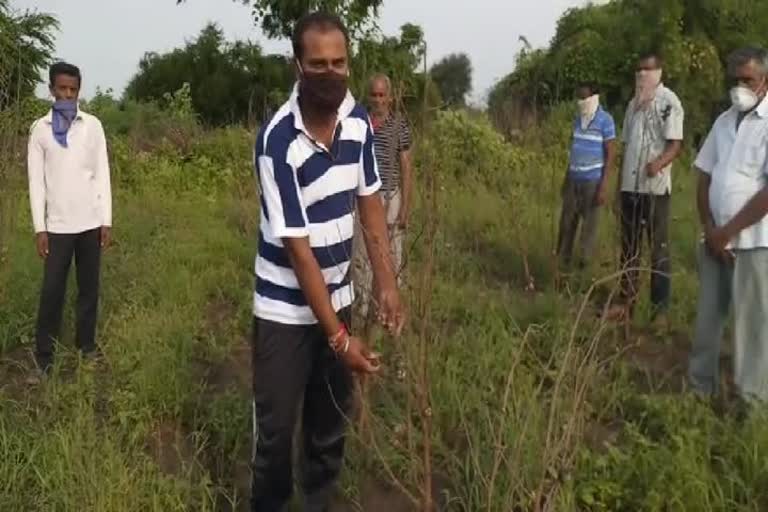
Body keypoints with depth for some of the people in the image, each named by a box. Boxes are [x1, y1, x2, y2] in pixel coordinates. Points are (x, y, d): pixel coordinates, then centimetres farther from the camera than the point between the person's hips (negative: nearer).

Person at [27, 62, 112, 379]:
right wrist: (39, 227, -4)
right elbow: (36, 180, 1)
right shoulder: (40, 128, 1)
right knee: (52, 289, 1)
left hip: (90, 222, 1)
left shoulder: (93, 125, 3)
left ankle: (86, 345, 21)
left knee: (89, 286, 8)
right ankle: (44, 355, 11)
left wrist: (107, 220, -1)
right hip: (57, 224, -1)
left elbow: (102, 174, 3)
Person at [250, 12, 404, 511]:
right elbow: (297, 247, -23)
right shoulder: (278, 141, -24)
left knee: (333, 418, 16)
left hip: (338, 297, 6)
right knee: (276, 426, 6)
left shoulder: (358, 119, -6)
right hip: (286, 308, -5)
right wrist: (340, 336, -21)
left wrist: (387, 283, -1)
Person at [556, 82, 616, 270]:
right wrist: (566, 177, 16)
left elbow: (610, 154, -11)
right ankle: (562, 260, 20)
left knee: (589, 223, 1)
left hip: (592, 180, -6)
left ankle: (584, 263, 10)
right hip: (574, 179, 6)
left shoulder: (605, 120, -9)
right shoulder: (578, 119, 10)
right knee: (567, 220, 9)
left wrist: (604, 186, -15)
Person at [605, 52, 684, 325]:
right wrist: (619, 189, 15)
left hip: (655, 188, -7)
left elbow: (676, 144, -14)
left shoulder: (669, 101, -7)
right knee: (629, 247, 12)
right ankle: (625, 301, 20)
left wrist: (659, 163, -35)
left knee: (659, 248, 1)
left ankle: (660, 308, 6)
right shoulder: (634, 104, 14)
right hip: (630, 187, 7)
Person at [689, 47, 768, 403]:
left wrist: (728, 231, -13)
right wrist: (709, 229, -1)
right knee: (708, 317, 13)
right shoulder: (725, 121, 11)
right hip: (716, 240, 6)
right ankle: (700, 386, 26)